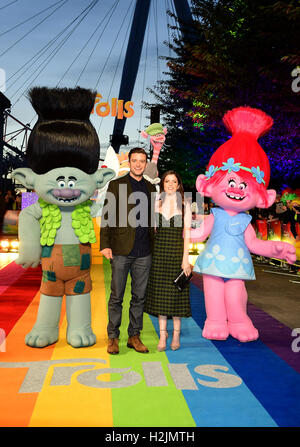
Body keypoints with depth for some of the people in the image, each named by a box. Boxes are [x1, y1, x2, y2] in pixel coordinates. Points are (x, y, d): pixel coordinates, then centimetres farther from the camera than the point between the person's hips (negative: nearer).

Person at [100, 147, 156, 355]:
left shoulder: (151, 188, 14)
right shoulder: (116, 185, 2)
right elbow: (107, 217, -2)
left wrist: (152, 246, 13)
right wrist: (105, 244, -10)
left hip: (144, 252, 4)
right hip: (121, 250, -3)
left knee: (139, 296, 9)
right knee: (116, 296, 3)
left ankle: (134, 336, 22)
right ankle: (113, 338, 17)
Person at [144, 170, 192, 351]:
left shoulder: (185, 205, 2)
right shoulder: (156, 204, 8)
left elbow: (187, 234, -1)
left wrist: (185, 258, -9)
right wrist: (150, 254, 3)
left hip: (177, 251, -2)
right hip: (160, 251, 2)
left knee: (177, 292, 3)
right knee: (160, 291, 4)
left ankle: (176, 334, 17)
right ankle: (163, 334, 16)